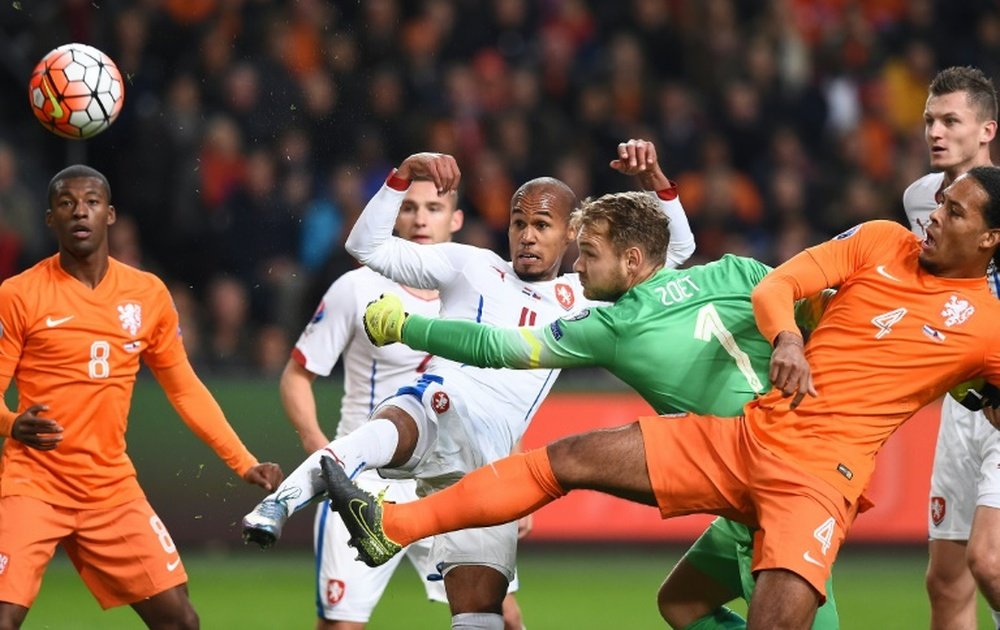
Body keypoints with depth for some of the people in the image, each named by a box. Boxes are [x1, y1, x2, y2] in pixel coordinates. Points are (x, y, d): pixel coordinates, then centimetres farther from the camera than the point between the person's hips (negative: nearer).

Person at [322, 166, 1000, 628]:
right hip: (744, 435, 4)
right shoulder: (882, 242, 9)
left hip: (819, 476, -4)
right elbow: (773, 286, 2)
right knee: (569, 458, 0)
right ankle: (391, 525, 6)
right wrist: (787, 337, -18)